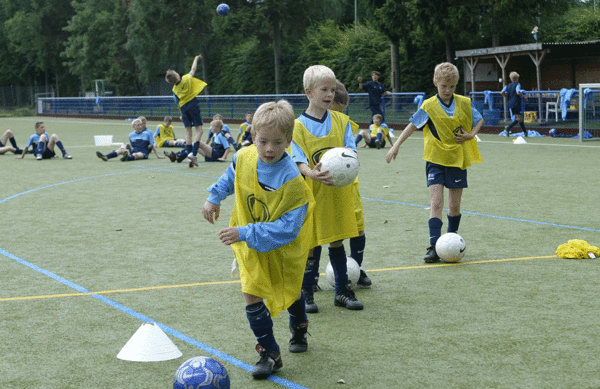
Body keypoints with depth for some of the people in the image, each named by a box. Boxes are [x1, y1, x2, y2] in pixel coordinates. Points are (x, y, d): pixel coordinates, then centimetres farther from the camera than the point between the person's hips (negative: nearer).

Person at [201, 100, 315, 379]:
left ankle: (298, 329, 53)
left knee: (289, 290, 21)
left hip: (283, 247, -3)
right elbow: (230, 177, 11)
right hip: (248, 242, 3)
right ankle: (269, 353, -1)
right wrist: (214, 198, 11)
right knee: (251, 293, -12)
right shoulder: (244, 157, -17)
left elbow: (287, 229, -36)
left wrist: (245, 233, -40)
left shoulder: (291, 181, -33)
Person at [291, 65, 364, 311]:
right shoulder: (298, 126, -6)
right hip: (313, 192, -3)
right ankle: (305, 293, 17)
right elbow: (299, 162, -13)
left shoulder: (341, 121, 5)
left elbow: (352, 151, -1)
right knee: (312, 243, 1)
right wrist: (312, 173, -34)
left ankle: (342, 291, 23)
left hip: (340, 189, 3)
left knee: (337, 241, 12)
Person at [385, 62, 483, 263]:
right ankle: (434, 247, -12)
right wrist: (396, 146, -6)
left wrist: (471, 135, -3)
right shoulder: (429, 106, -5)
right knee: (437, 203, -11)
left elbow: (479, 120, 15)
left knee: (455, 205, 7)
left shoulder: (464, 103, 0)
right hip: (435, 159, -2)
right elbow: (413, 125, 0)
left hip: (457, 159, 2)